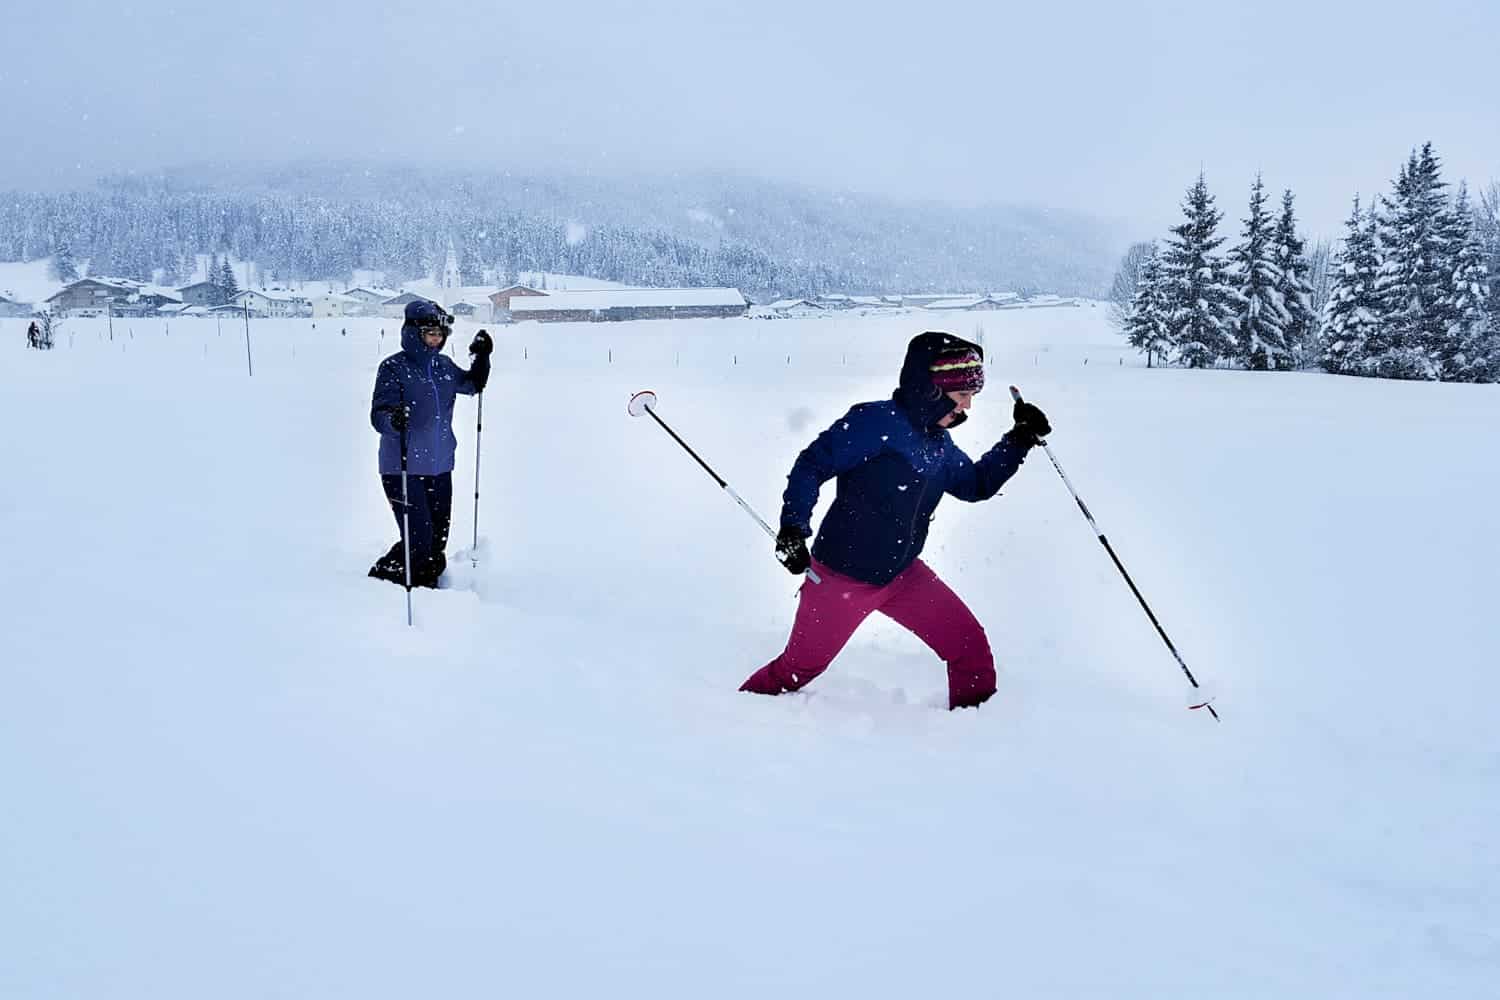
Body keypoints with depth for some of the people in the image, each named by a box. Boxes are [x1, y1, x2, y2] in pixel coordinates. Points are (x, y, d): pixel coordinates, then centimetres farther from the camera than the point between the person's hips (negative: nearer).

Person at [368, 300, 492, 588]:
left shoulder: (443, 366, 7)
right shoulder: (394, 368, -11)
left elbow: (472, 385, 26)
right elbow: (379, 415, -20)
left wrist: (481, 358, 10)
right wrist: (394, 420, -42)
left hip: (440, 468, 6)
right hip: (404, 470, -6)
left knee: (438, 540, 10)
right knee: (419, 542, -11)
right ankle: (380, 580, 9)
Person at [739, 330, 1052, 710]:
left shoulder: (939, 445, 5)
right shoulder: (876, 422, -20)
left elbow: (977, 484, 20)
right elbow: (811, 466, -19)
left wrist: (1019, 440, 10)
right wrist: (793, 528, -29)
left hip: (902, 575, 7)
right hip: (842, 575, -7)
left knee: (970, 646, -2)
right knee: (798, 668, 7)